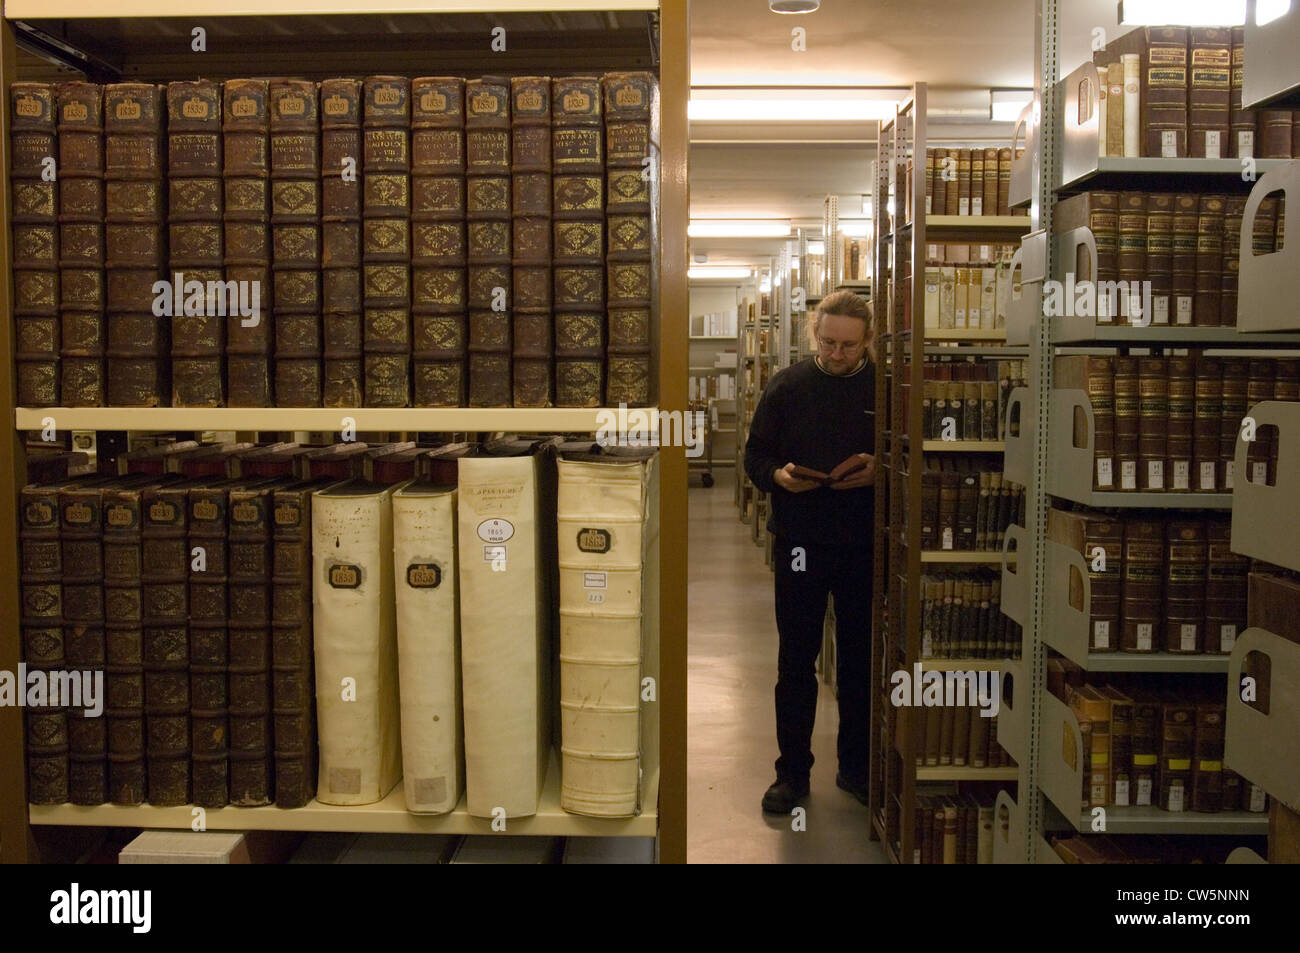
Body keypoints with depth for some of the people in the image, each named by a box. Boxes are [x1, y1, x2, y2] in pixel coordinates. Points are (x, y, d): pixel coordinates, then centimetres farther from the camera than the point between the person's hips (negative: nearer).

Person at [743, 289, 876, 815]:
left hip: (865, 545, 1)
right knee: (796, 661, 6)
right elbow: (755, 455, 5)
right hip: (800, 542, 0)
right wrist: (778, 476, -16)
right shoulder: (787, 385, 1)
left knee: (861, 661, 11)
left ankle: (857, 766, 27)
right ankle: (792, 771, 18)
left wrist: (879, 471, -17)